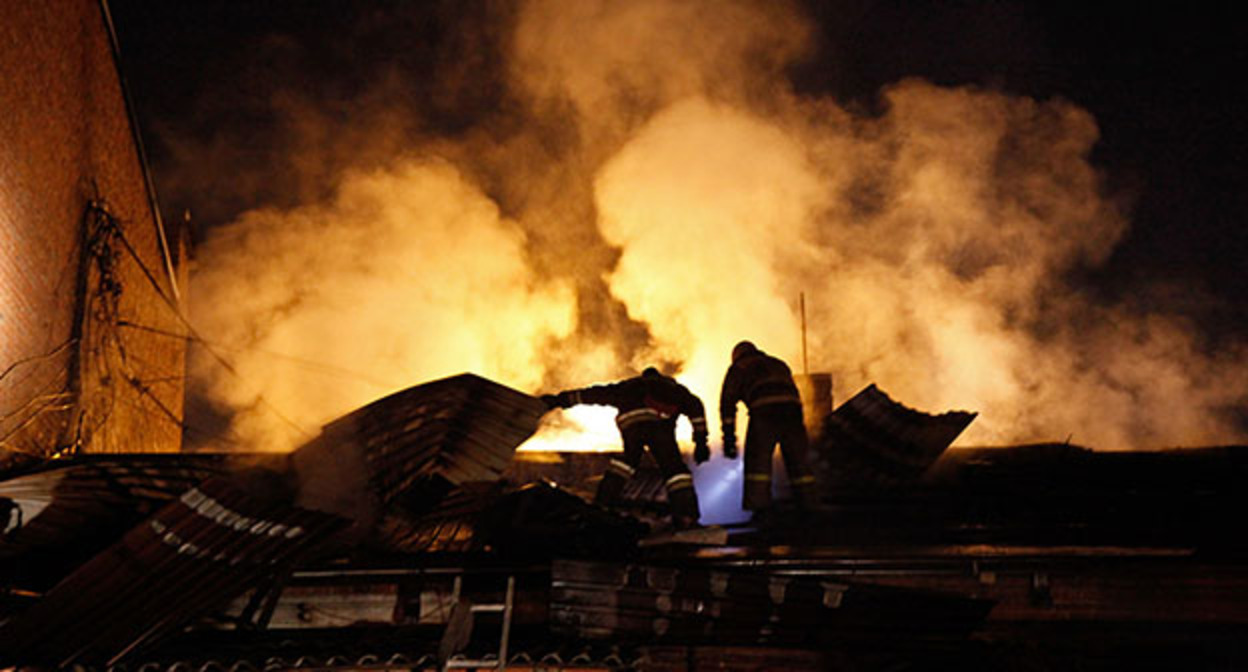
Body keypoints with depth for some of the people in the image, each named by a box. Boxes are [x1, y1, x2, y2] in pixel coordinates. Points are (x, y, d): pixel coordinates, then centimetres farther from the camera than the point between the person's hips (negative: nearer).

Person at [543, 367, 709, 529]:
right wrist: (700, 441, 15)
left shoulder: (630, 386, 41)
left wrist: (562, 399, 41)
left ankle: (603, 501, 20)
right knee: (674, 468, 4)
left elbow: (596, 394, 38)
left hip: (629, 423, 2)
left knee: (629, 458, 28)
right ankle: (686, 515, -9)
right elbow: (694, 405, 20)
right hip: (659, 422, -2)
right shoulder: (674, 387, 37)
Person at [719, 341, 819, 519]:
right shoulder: (779, 365, 38)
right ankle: (809, 505, 14)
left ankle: (761, 505, -4)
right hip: (792, 410, 4)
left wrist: (729, 436, 8)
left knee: (758, 459, 4)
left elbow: (728, 401, 11)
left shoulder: (738, 368, 22)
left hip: (764, 411, -4)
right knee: (798, 459, 13)